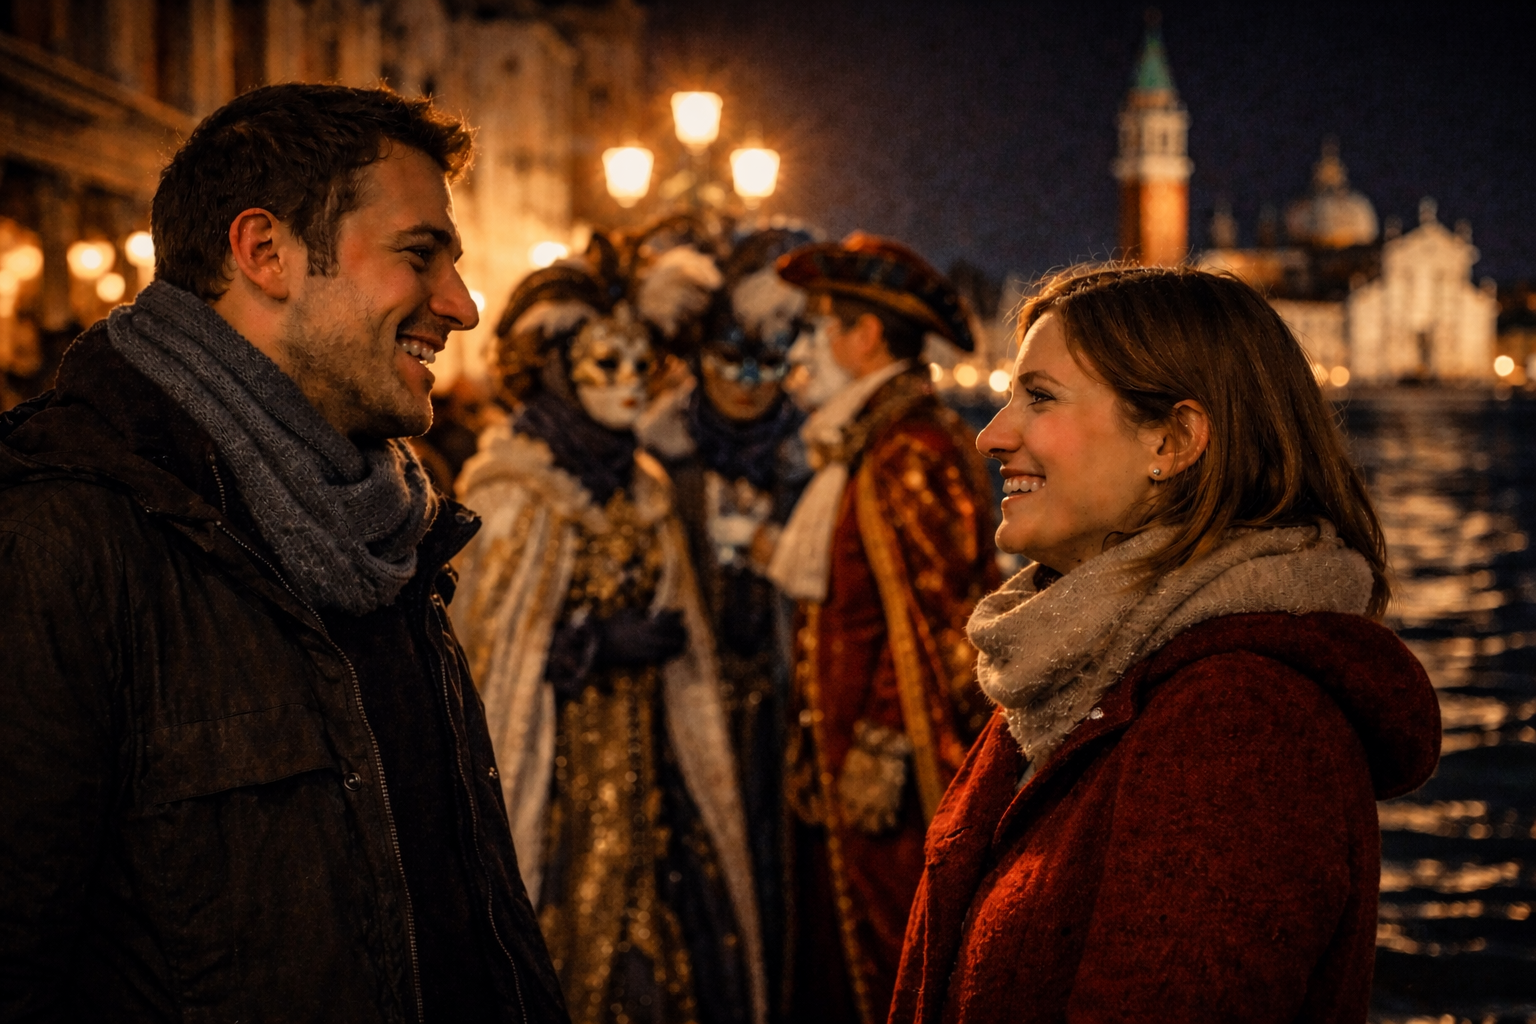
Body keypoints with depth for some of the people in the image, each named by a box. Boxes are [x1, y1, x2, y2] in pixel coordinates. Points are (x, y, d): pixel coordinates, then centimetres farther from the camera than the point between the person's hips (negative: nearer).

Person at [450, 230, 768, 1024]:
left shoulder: (642, 492, 13)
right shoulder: (509, 494, -8)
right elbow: (486, 646, -9)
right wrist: (599, 644, -12)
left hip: (641, 771, 6)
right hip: (554, 774, -6)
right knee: (566, 958, -5)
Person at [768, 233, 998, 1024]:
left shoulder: (915, 454, -16)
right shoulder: (858, 447, 18)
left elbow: (930, 619, -20)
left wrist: (882, 751, -19)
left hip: (894, 789, -10)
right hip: (843, 777, 10)